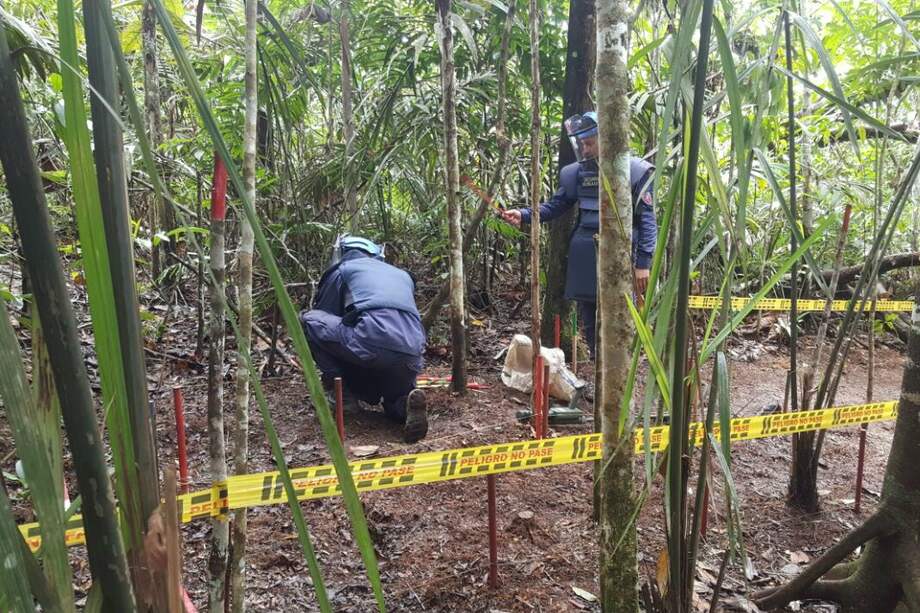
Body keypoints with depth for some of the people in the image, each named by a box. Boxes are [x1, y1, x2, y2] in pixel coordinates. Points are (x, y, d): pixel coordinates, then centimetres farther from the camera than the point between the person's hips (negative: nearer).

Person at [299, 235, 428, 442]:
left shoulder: (342, 269, 22)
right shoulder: (402, 274, 34)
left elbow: (324, 316, 28)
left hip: (372, 341, -5)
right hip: (411, 358, 5)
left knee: (307, 320, 16)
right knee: (397, 407, 31)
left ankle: (342, 389, 12)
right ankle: (406, 403, -6)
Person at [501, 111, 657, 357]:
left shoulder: (635, 171, -5)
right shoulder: (576, 172, 7)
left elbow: (647, 221, -5)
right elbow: (554, 206, 11)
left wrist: (643, 263, -11)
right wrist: (524, 215, -6)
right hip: (584, 258, 5)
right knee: (589, 322, 14)